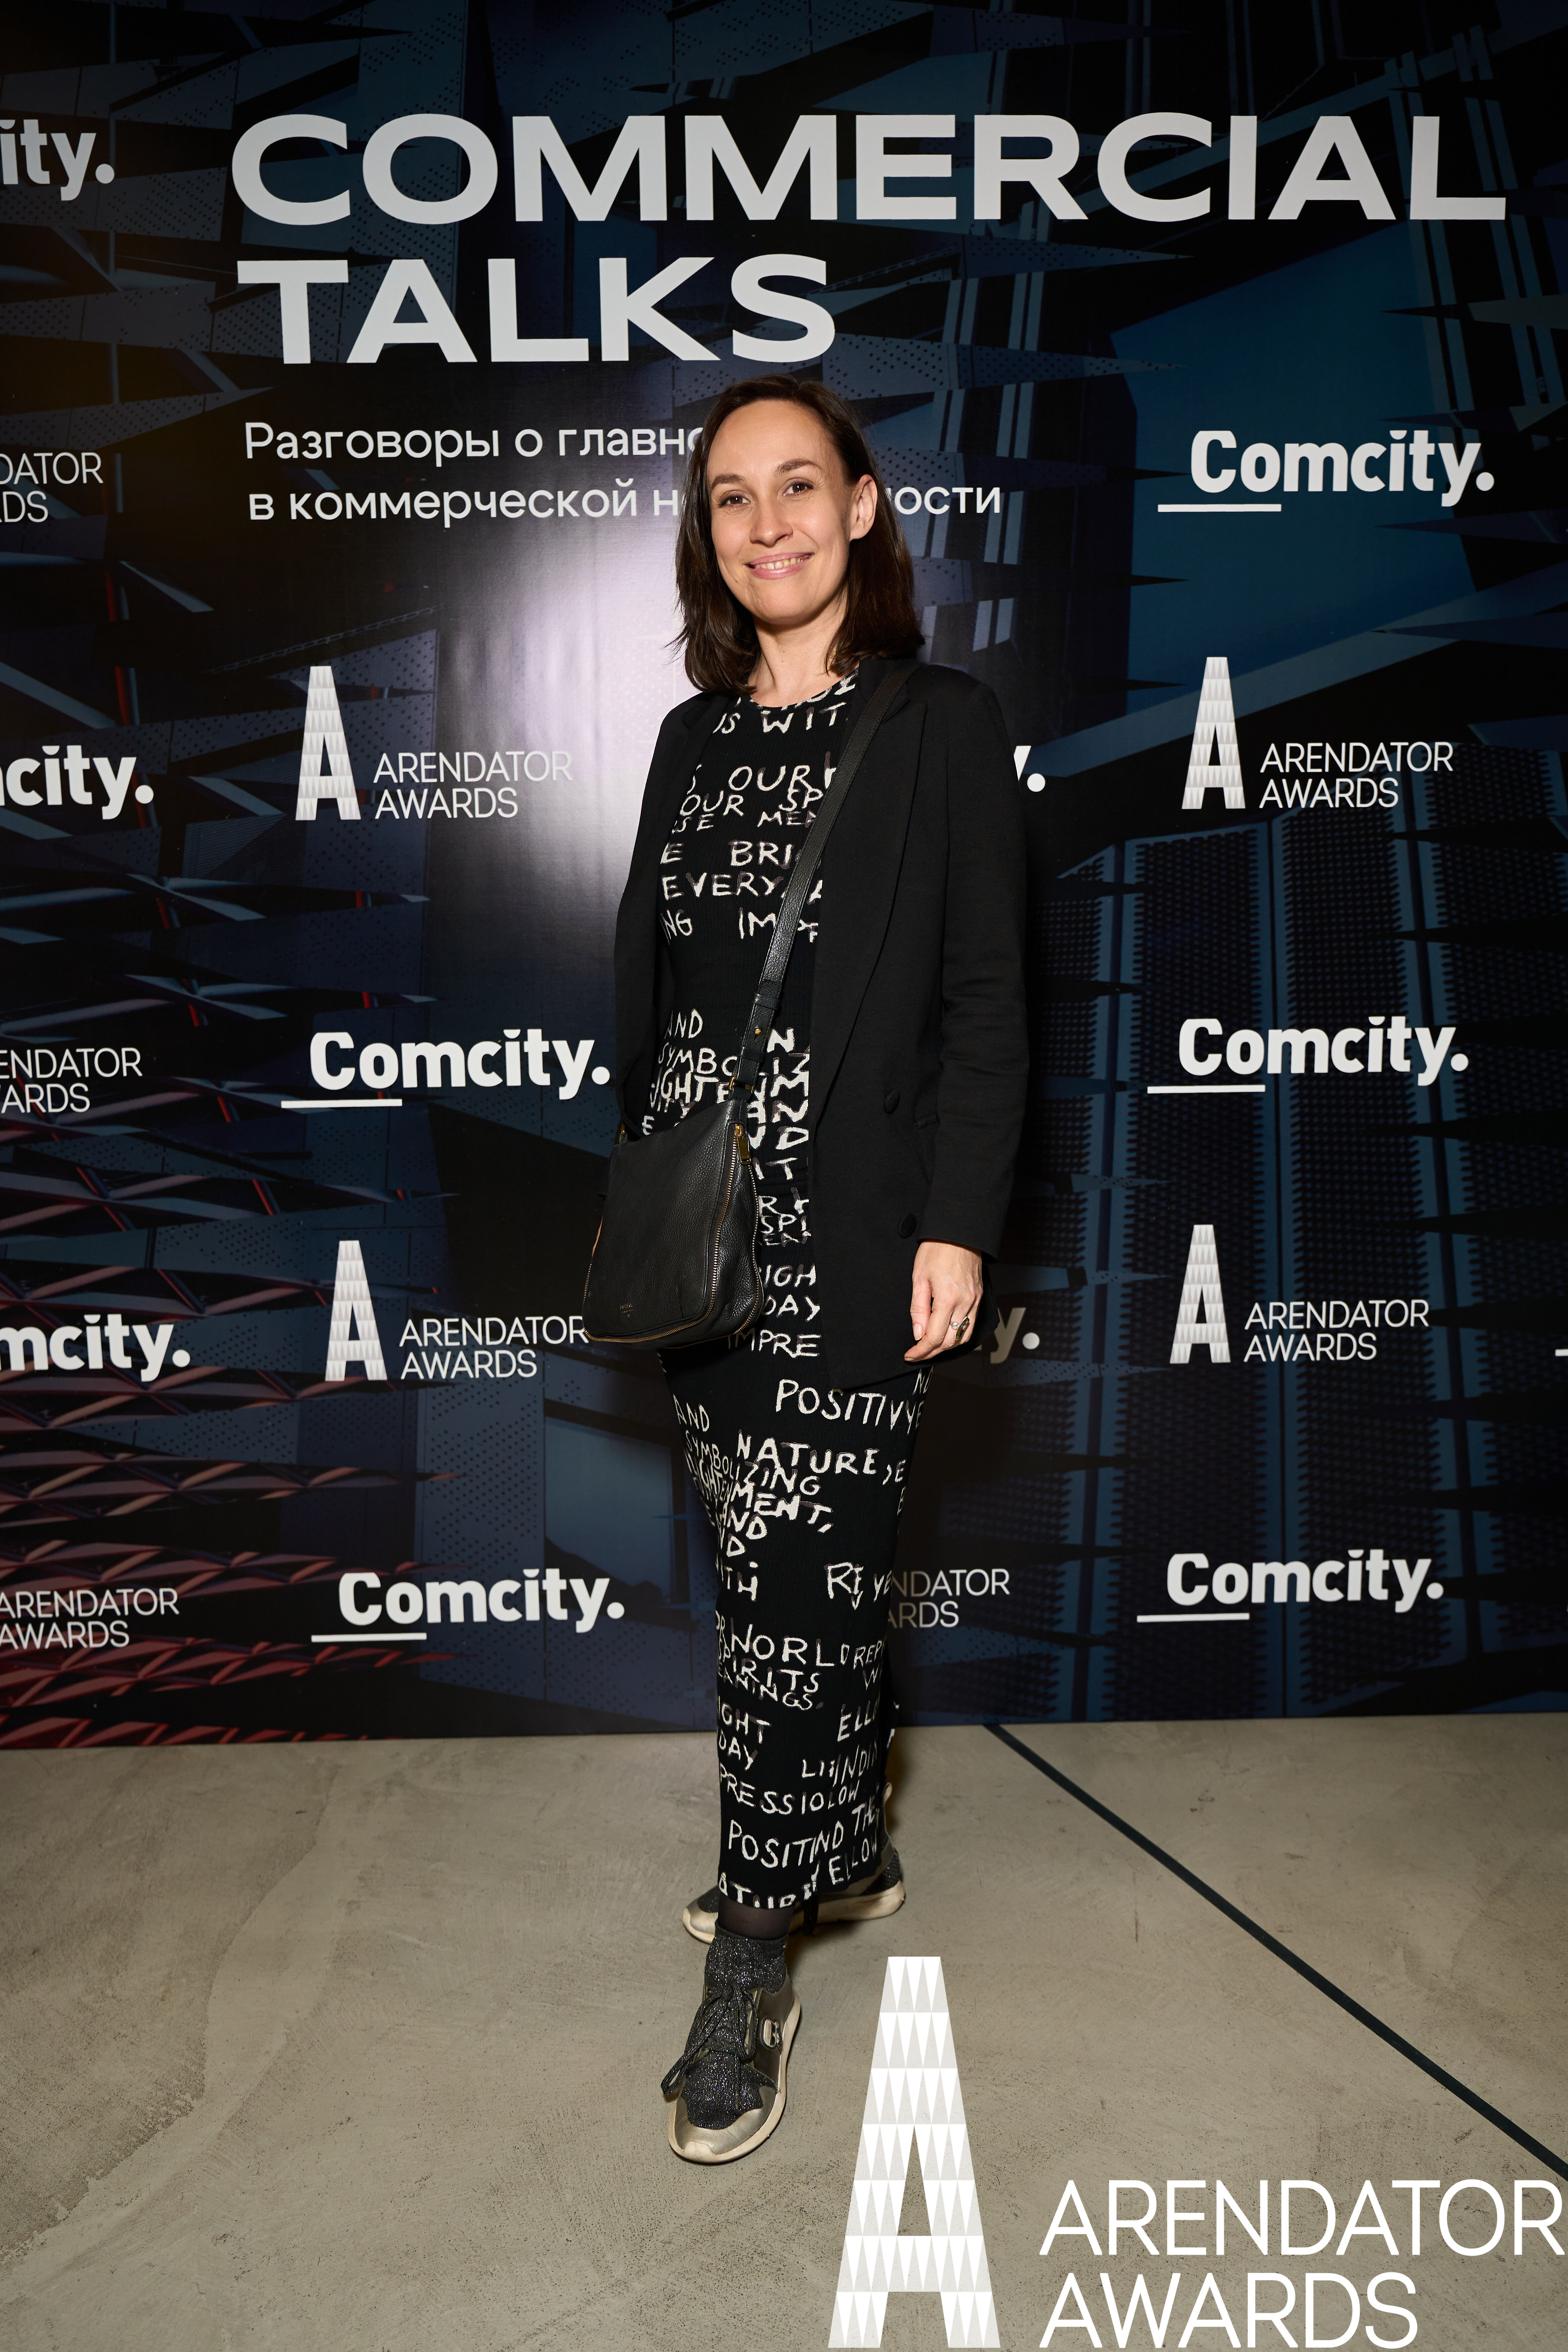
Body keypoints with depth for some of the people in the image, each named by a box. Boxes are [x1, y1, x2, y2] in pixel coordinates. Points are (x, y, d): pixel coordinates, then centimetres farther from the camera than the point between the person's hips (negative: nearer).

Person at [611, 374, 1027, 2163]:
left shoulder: (941, 725, -2)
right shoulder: (694, 742, 14)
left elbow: (985, 998, -6)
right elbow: (646, 988, 15)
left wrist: (957, 1227, -12)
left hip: (849, 1227, -5)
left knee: (800, 1580, -2)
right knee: (791, 1559, 15)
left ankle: (750, 1965, 13)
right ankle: (848, 1852, 35)